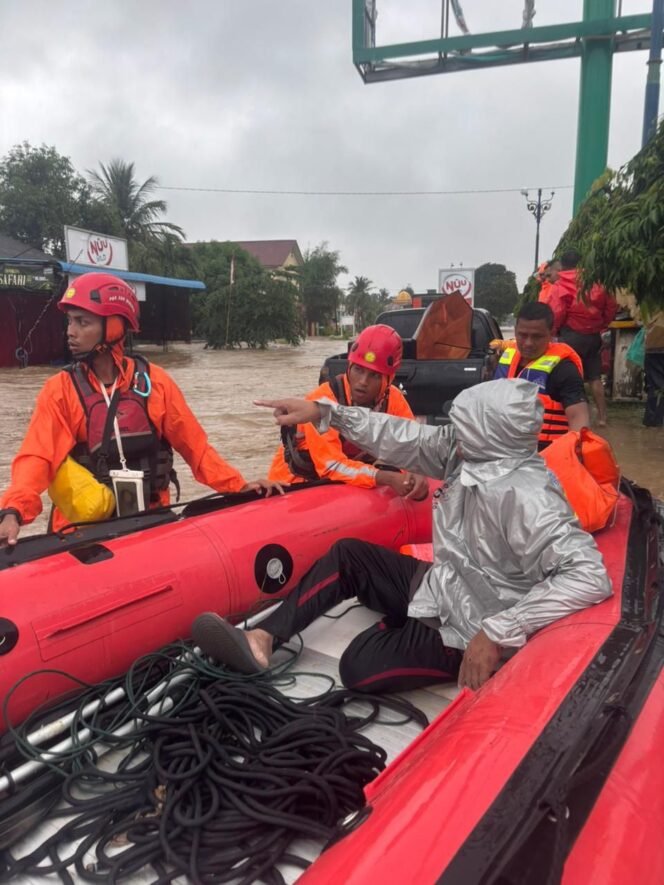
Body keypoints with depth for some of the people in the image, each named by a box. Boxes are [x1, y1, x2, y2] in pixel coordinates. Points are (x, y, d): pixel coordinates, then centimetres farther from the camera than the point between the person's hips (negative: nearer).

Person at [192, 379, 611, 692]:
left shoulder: (524, 494, -31)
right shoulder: (470, 452, -6)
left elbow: (590, 575, -37)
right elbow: (402, 438, 0)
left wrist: (498, 634, -37)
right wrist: (324, 411, 1)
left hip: (467, 626, -9)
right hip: (441, 586, 9)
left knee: (359, 667, -19)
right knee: (348, 555, 8)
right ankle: (261, 641, 4)